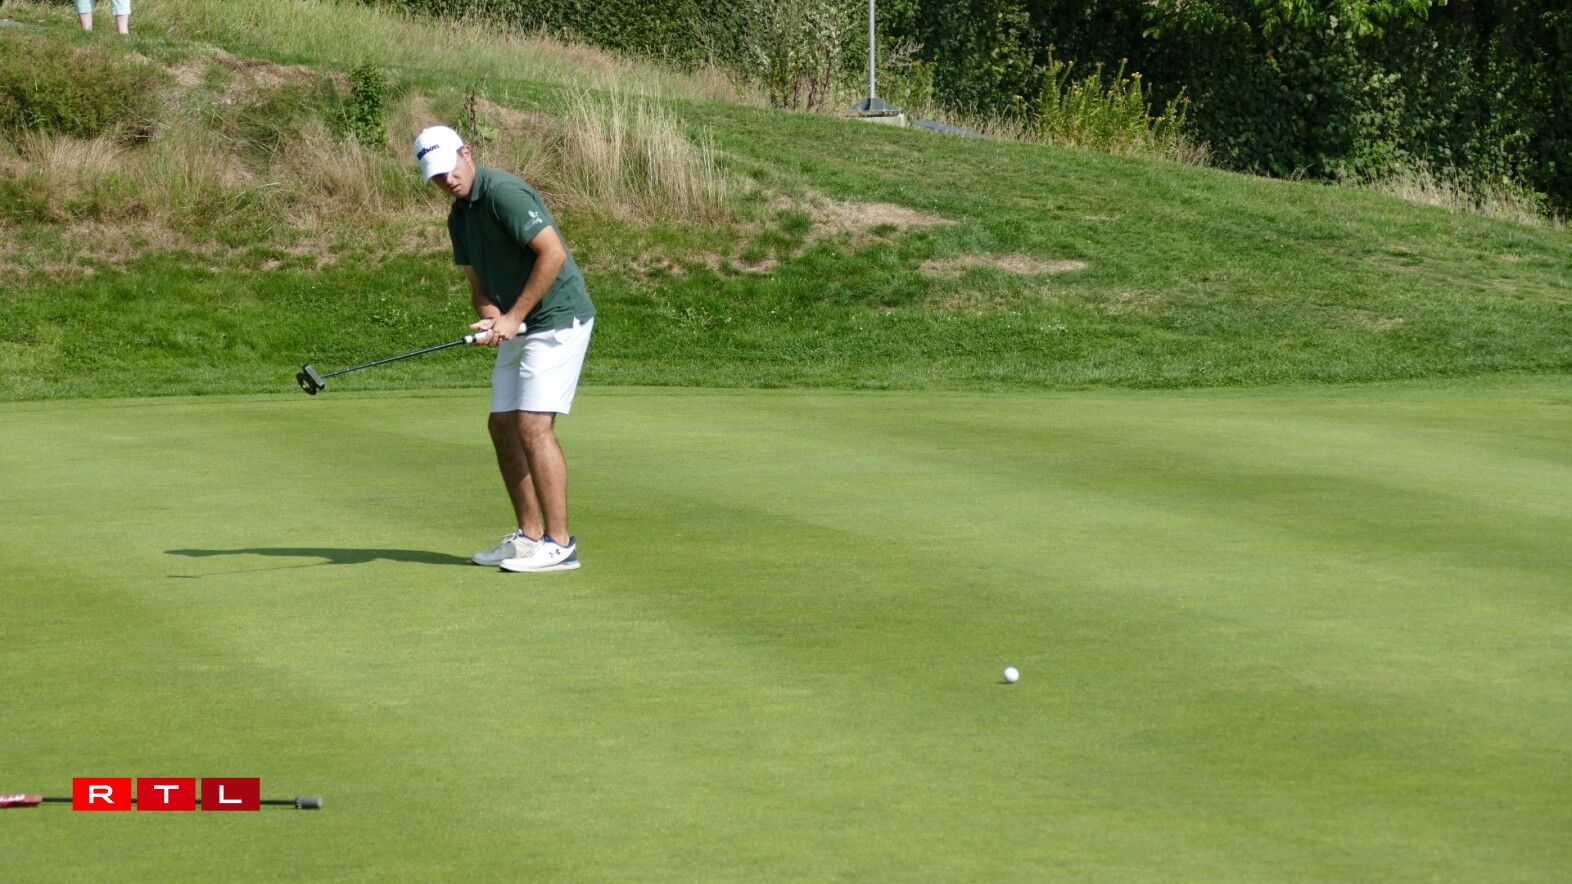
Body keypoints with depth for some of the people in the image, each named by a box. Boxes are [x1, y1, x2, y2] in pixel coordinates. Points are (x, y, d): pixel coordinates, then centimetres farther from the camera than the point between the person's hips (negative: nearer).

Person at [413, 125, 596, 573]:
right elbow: (480, 284, 16)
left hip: (558, 319, -10)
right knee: (503, 426, 8)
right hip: (520, 329, 10)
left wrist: (514, 317, -20)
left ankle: (560, 544, -13)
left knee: (533, 425, -15)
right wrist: (492, 319, -7)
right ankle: (530, 535, 14)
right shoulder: (459, 217, 12)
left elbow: (553, 253, -24)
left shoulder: (503, 192, -17)